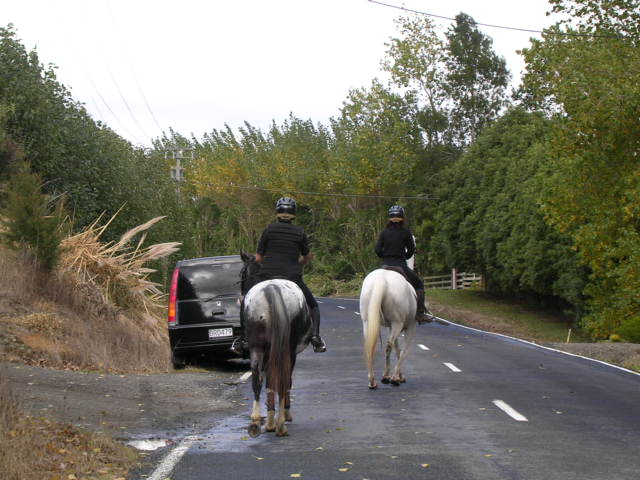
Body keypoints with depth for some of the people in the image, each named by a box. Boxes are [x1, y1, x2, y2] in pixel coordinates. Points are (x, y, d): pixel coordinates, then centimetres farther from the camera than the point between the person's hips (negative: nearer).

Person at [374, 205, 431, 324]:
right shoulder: (405, 232, -3)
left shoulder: (384, 232, 4)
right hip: (401, 266, -3)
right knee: (419, 284, 13)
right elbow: (411, 249, 1)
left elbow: (378, 250, 0)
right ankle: (420, 314, 3)